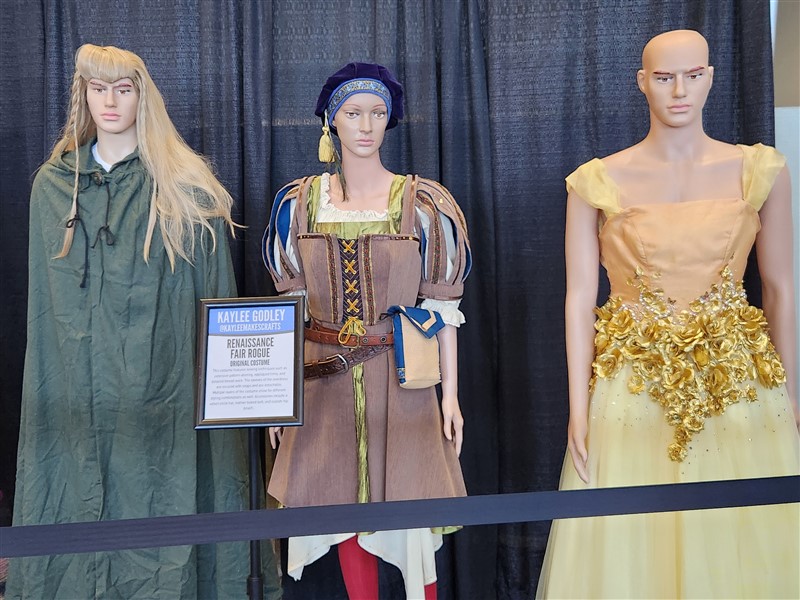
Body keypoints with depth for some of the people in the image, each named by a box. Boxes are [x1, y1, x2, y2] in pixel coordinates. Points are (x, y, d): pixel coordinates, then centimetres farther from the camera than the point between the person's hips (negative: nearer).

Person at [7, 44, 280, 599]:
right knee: (81, 520, 8)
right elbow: (44, 300, 11)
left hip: (159, 391, -3)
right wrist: (44, 389, 6)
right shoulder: (53, 185, 9)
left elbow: (216, 292, 0)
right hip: (77, 394, 3)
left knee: (159, 509, 3)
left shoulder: (185, 188, 0)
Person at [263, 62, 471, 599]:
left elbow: (443, 307, -2)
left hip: (400, 379, -2)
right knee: (345, 506, 11)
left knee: (408, 507, 3)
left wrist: (451, 394, -5)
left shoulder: (422, 204, -3)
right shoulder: (300, 203, 3)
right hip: (325, 379, 2)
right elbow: (289, 304, 7)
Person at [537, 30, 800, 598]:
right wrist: (579, 411, -6)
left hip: (738, 387, 2)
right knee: (631, 547, 6)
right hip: (633, 391, -1)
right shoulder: (599, 182, -2)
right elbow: (580, 298, -2)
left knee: (744, 546, 9)